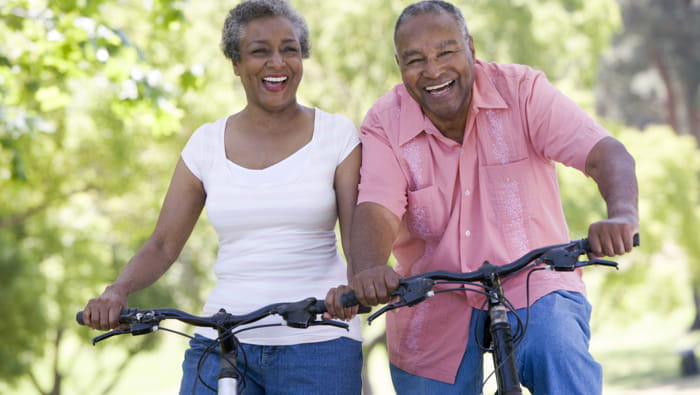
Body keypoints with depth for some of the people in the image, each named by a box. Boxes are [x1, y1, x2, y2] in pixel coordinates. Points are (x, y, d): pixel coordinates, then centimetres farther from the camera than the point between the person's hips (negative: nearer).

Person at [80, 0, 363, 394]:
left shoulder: (336, 134, 2)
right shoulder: (207, 143, 7)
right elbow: (163, 246, 8)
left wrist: (352, 288, -29)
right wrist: (117, 291, -12)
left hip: (318, 344, -2)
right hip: (222, 341, 2)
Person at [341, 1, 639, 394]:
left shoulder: (521, 90, -9)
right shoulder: (385, 124, -5)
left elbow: (607, 153, -19)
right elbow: (377, 210, -20)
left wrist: (622, 214, -42)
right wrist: (368, 272, -43)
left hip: (533, 287, -2)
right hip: (435, 315, 3)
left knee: (562, 360, -30)